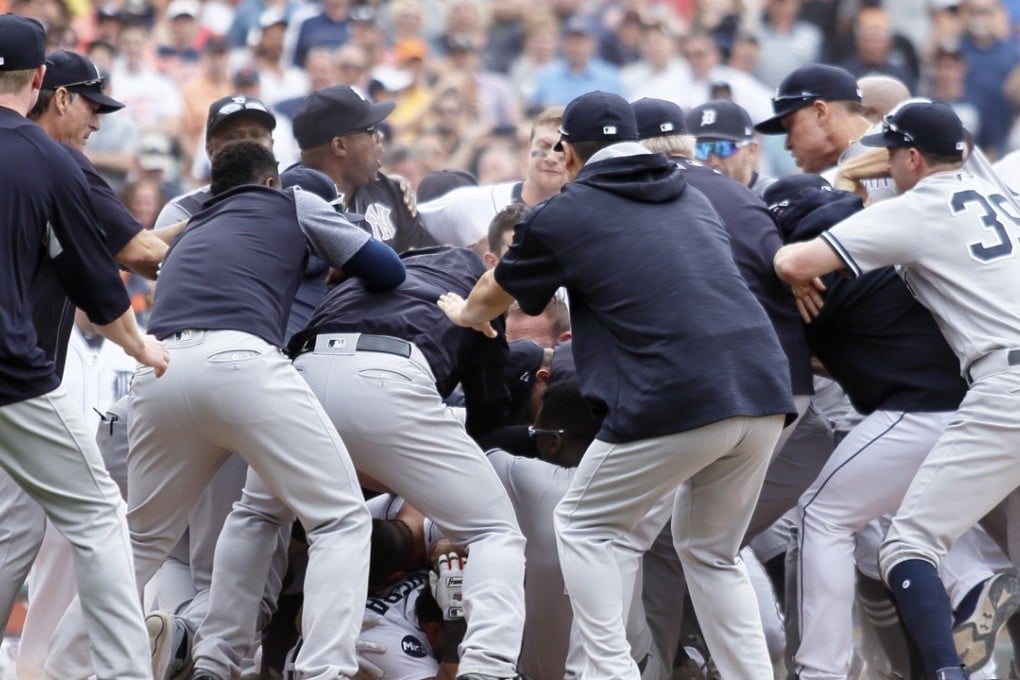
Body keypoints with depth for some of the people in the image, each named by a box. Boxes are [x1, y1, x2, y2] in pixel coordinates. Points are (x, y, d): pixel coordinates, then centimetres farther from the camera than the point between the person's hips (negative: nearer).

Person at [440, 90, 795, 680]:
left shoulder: (564, 215, 7)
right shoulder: (692, 197, 23)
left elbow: (493, 295, 25)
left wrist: (464, 313, 48)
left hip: (676, 401, -5)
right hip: (765, 392, 5)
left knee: (583, 528, 14)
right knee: (711, 553, 22)